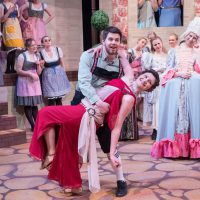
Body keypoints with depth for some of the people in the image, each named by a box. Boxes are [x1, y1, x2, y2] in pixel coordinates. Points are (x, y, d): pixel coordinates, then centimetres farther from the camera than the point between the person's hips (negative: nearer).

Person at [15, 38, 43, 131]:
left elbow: (39, 73, 12)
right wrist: (30, 74, -18)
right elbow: (18, 70, -11)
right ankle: (33, 126, 0)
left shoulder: (36, 56, 12)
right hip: (25, 82, -5)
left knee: (35, 104, 3)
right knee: (27, 104, -3)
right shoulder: (22, 56, -6)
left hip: (35, 82, 5)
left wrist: (38, 65, -6)